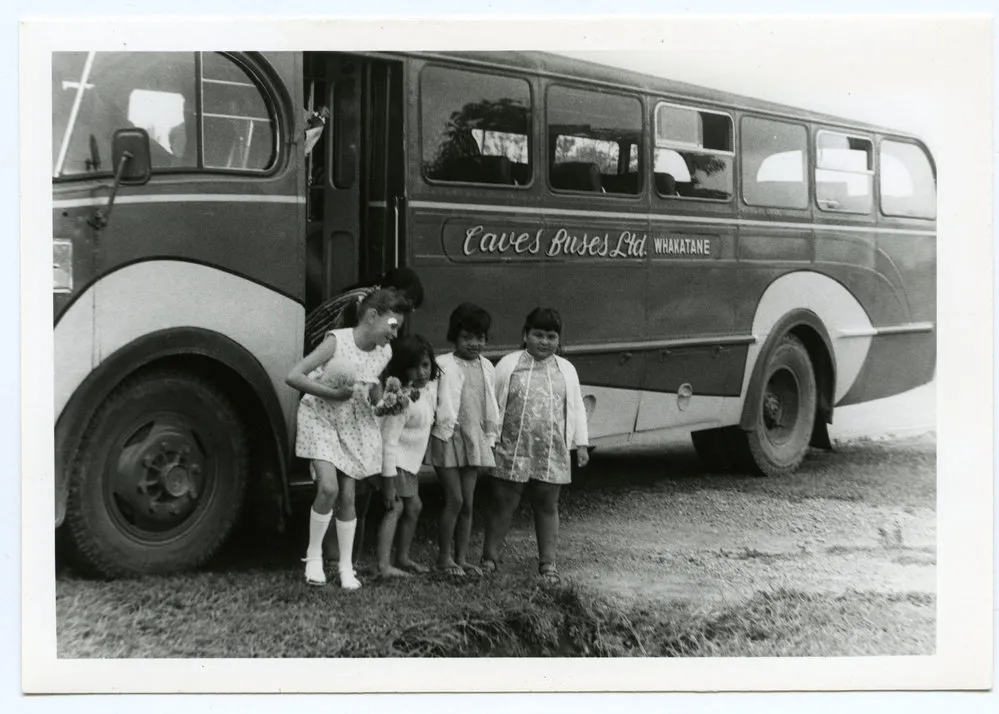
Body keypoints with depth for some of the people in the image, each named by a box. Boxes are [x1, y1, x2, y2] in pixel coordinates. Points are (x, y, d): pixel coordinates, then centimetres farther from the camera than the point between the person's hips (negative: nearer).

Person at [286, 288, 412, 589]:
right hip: (320, 418, -5)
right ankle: (314, 556, 0)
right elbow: (293, 377, -22)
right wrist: (332, 393, -27)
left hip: (354, 425, 5)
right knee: (328, 487, -20)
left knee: (348, 496, 4)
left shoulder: (384, 353, -3)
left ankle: (346, 567, 16)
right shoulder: (337, 341, -20)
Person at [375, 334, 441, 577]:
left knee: (413, 506, 15)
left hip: (410, 459, 9)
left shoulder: (430, 385, -4)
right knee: (395, 507, -14)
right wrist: (389, 481, -27)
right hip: (395, 459, -9)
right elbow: (389, 440, -28)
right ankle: (384, 564, -16)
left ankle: (402, 558, 28)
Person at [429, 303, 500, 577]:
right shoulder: (446, 365, -8)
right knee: (454, 499, -6)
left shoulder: (486, 367, 10)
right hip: (450, 438, -5)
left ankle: (461, 558, 16)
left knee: (467, 503, 8)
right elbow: (444, 404, -12)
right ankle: (444, 557, 7)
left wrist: (491, 435, 12)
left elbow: (491, 404, 15)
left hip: (475, 439, 5)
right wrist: (443, 430, -15)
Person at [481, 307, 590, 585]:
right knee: (503, 503, 3)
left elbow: (576, 408, 12)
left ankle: (548, 563, 17)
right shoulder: (509, 364, 2)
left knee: (547, 505, 9)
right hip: (513, 450, -2)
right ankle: (489, 559, 12)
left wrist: (581, 444, 7)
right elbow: (493, 404, 3)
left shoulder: (566, 370, 10)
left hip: (552, 453, 2)